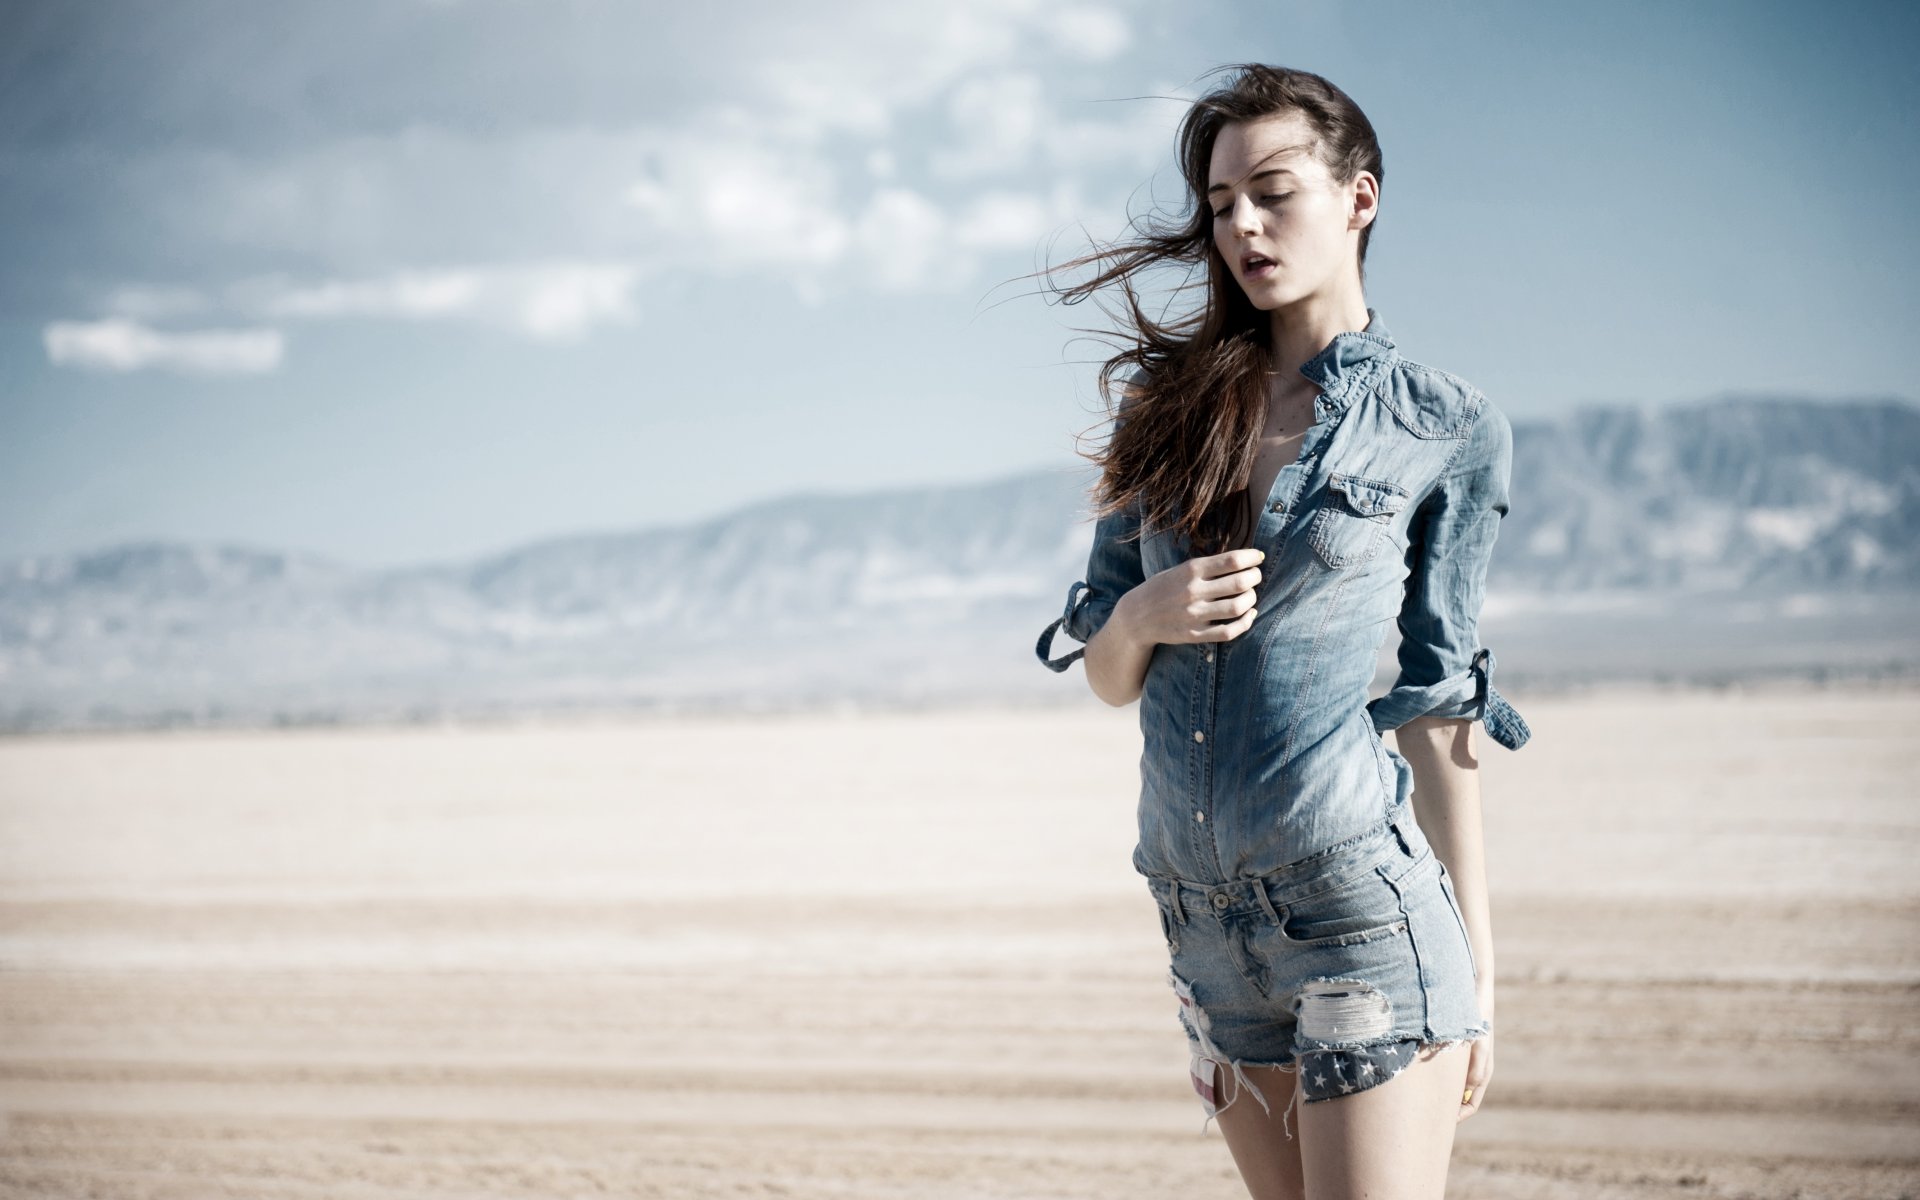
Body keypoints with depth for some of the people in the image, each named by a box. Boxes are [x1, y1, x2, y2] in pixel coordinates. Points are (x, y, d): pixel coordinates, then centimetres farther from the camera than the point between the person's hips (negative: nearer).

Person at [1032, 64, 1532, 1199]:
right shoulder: (1178, 403, 12)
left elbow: (1440, 709, 2)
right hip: (1203, 921, 5)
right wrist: (1142, 614, -8)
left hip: (1361, 903, -4)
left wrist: (1477, 965, -1)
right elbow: (1107, 673, 15)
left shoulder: (1448, 428, 1)